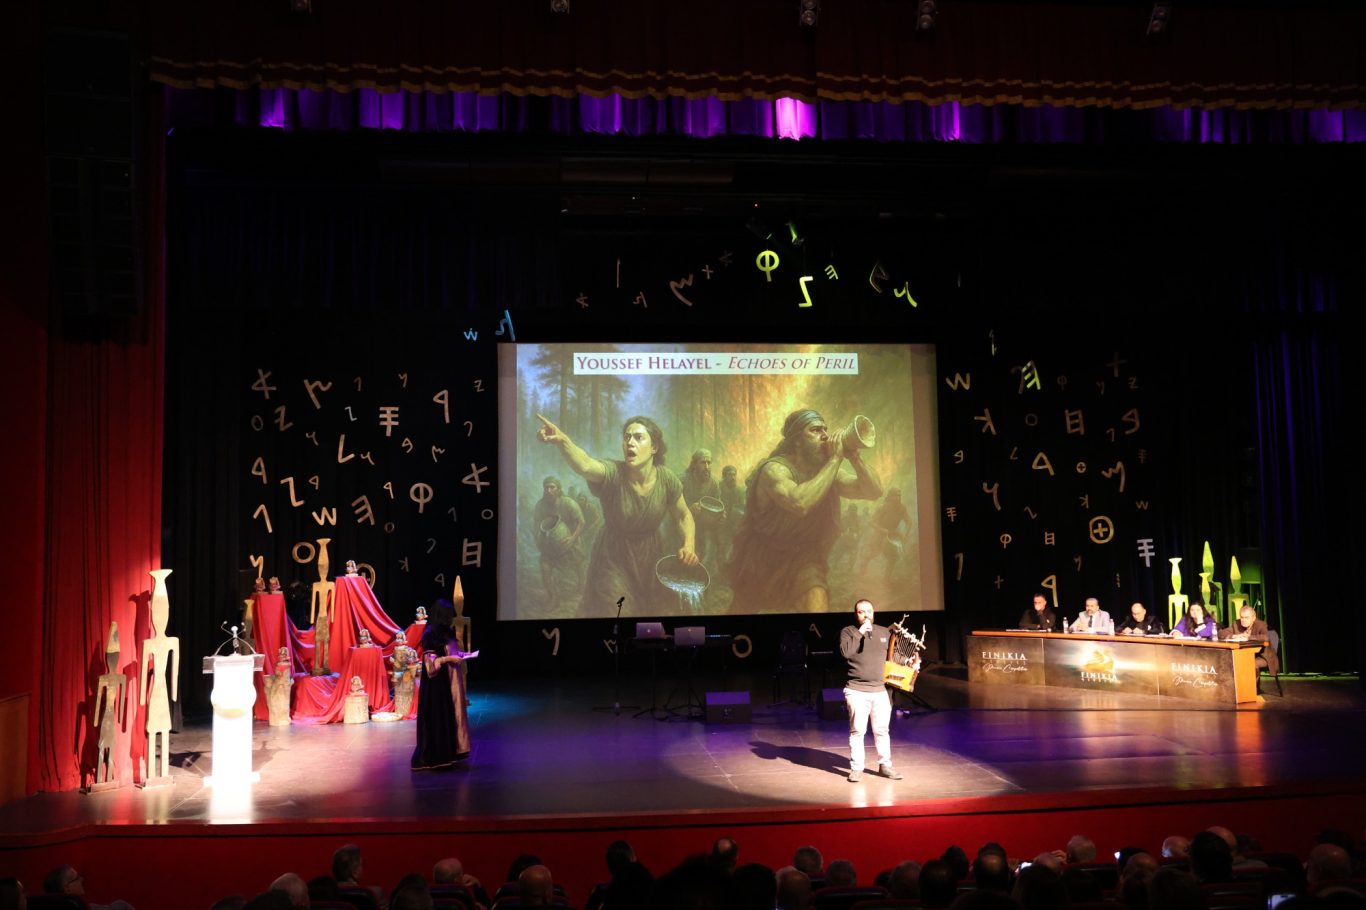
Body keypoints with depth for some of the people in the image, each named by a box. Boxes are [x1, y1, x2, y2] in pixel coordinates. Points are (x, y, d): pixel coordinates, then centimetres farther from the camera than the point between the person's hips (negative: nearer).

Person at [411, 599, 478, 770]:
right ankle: (434, 757, 3)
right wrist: (449, 659, -23)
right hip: (438, 684, -9)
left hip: (450, 682, 9)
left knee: (451, 716, 11)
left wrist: (461, 654, 6)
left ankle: (448, 753, 18)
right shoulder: (430, 634, -15)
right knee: (438, 718, -4)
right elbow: (430, 661, -18)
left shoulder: (445, 632, 11)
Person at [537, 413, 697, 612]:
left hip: (651, 558, 3)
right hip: (614, 560, -3)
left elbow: (684, 515, 2)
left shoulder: (666, 479, -15)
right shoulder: (612, 473, -24)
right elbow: (585, 465, -48)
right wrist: (562, 441, -68)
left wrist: (689, 545, -17)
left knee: (655, 612, 19)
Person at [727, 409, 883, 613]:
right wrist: (835, 460, -33)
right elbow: (799, 503, -42)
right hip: (762, 561, -3)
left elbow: (874, 491, -6)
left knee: (816, 600, -26)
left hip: (802, 559, 3)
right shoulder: (775, 469, -22)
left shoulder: (828, 470, -3)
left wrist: (854, 456, -21)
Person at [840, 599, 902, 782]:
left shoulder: (885, 632, 12)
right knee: (857, 731, -3)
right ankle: (856, 768, 7)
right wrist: (860, 632, -18)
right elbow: (845, 651, -19)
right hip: (857, 691, -4)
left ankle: (885, 765, 21)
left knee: (882, 730, 9)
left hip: (880, 690, 4)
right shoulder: (848, 632, 0)